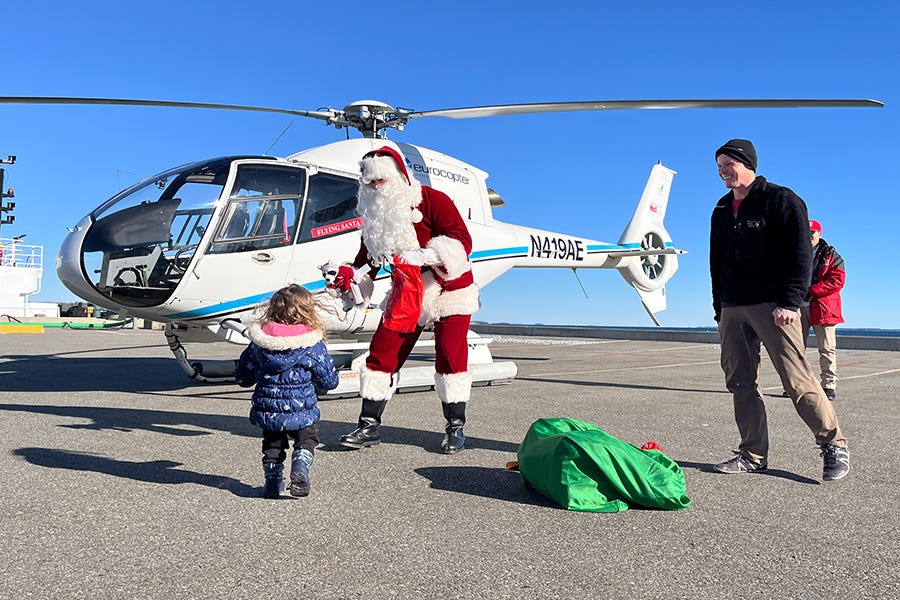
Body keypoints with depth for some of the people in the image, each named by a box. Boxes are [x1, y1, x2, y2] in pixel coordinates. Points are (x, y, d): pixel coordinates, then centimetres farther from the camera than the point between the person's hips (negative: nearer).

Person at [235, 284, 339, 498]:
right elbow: (329, 381, -3)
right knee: (306, 439, 17)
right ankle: (300, 467, -7)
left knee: (272, 443, 24)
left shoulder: (258, 342, -3)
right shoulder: (312, 345, -11)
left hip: (267, 410, 3)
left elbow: (243, 377, 8)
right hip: (300, 410, -3)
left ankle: (273, 480, 20)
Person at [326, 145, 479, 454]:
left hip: (448, 289, -5)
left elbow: (462, 240, -22)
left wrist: (423, 256, -34)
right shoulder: (375, 214, 5)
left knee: (450, 355, -8)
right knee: (381, 353, 0)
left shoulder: (432, 200, -14)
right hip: (405, 296, 5)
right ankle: (369, 425, 10)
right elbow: (369, 255, 11)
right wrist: (351, 276, -10)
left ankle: (455, 428, 7)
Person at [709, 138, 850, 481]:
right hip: (732, 310, 6)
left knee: (797, 380, -9)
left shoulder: (781, 200, -1)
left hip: (772, 306, -6)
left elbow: (800, 255, -7)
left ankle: (834, 446, 6)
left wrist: (790, 303, -16)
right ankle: (753, 455, 11)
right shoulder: (722, 211, 18)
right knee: (740, 383, 4)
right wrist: (719, 309, 16)